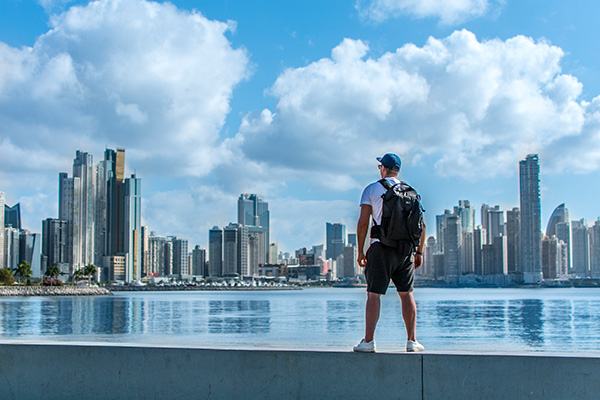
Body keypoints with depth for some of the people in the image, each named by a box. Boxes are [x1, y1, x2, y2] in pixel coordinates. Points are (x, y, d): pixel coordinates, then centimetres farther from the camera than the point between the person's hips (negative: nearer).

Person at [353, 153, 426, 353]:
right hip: (406, 247, 4)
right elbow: (421, 224, 9)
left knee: (374, 293, -3)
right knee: (406, 293, 10)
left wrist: (360, 252, 1)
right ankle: (412, 340, 7)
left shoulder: (372, 189, 2)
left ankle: (368, 341, -8)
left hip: (382, 246, -3)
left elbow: (362, 223, -5)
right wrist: (419, 251, 15)